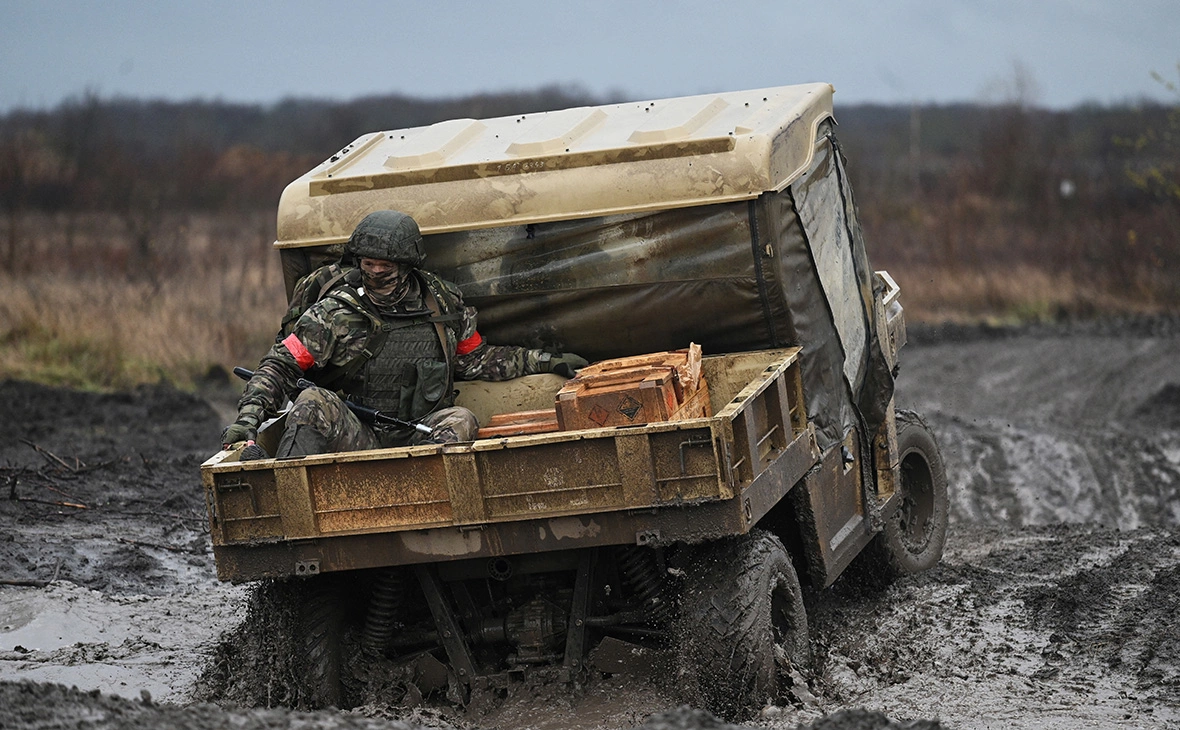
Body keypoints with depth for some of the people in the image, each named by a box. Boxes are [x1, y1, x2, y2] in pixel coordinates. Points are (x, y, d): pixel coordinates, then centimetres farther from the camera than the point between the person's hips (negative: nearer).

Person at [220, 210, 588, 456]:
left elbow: (475, 359, 23)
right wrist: (249, 417, -18)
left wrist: (545, 361, 21)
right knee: (314, 401, -28)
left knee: (459, 420, -28)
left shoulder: (442, 305, 7)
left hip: (418, 437, 2)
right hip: (355, 438, -2)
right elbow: (281, 366, -3)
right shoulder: (336, 313, -2)